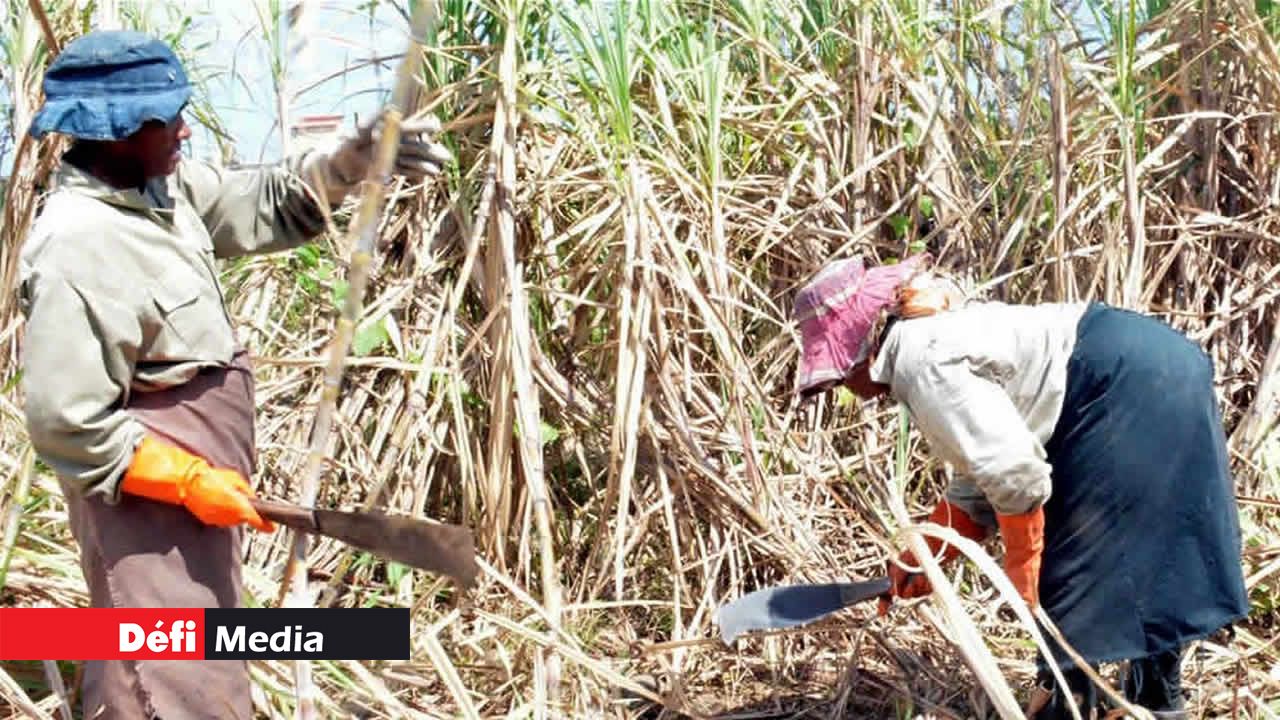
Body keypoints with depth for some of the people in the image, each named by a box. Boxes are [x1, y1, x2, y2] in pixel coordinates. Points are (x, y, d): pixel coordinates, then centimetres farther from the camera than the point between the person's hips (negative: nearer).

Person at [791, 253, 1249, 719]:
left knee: (1066, 567, -1)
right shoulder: (934, 336, 15)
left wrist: (1022, 569, -9)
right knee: (1139, 556, 22)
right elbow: (981, 475, 18)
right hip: (1160, 376, 10)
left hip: (1129, 389, -10)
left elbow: (1013, 474, -22)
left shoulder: (924, 364, -17)